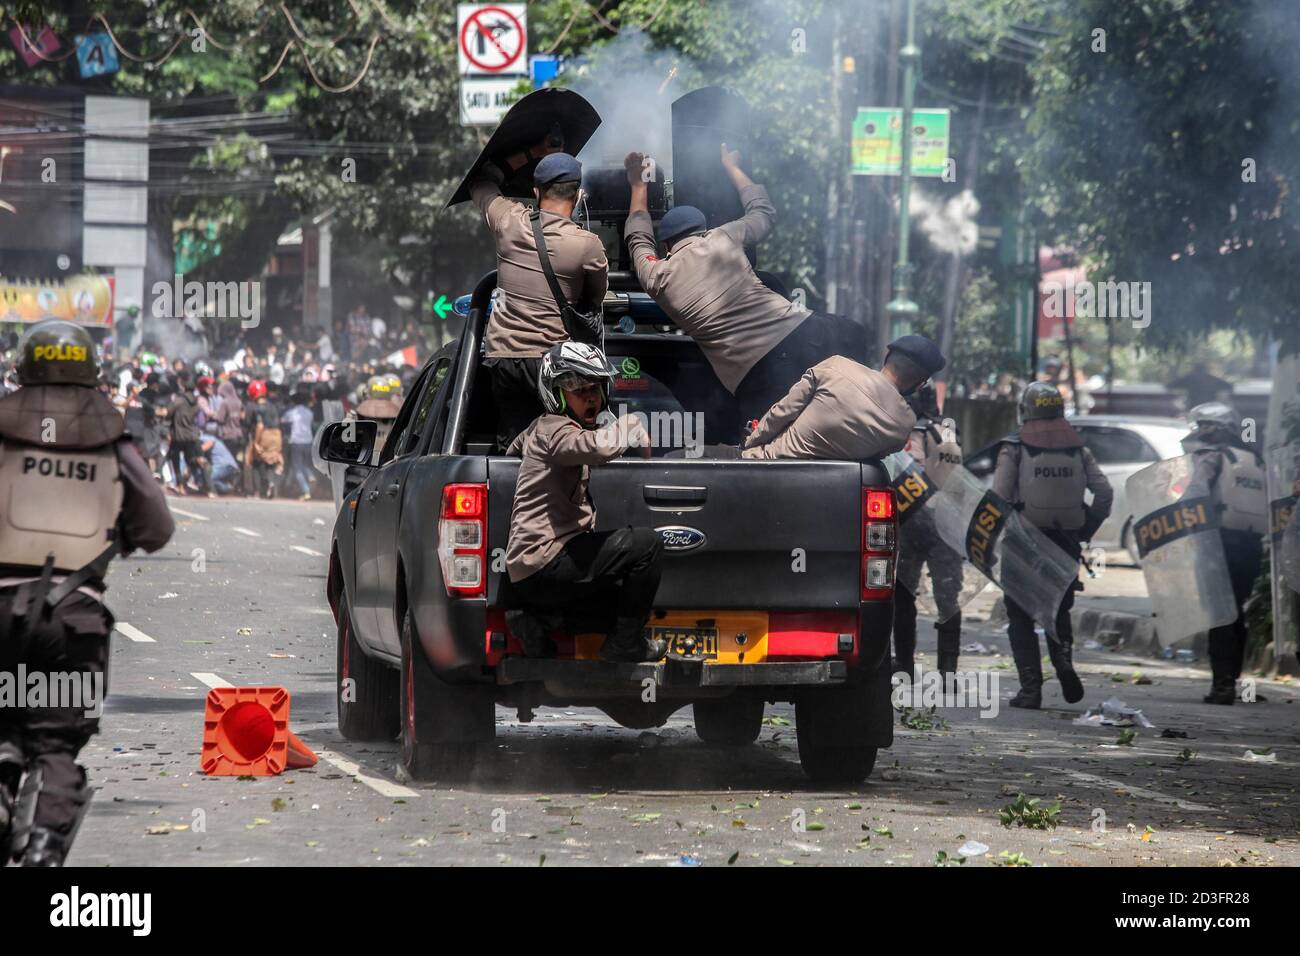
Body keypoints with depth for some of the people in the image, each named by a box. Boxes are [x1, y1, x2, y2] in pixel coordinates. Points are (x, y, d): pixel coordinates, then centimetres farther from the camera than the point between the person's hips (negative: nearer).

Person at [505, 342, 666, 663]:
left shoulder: (544, 427, 21)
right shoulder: (554, 431, -11)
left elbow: (515, 449, 46)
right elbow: (601, 447, -34)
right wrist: (631, 425, -12)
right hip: (544, 562, -10)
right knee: (647, 543, -14)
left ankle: (536, 618, 7)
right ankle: (625, 643, -8)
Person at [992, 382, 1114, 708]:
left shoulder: (1014, 449, -7)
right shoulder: (1078, 450, 4)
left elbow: (997, 498, -14)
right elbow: (1105, 494, 0)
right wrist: (1086, 530, 10)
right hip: (1066, 546, 3)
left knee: (1021, 619, 8)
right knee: (1058, 611, 21)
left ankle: (1031, 689, 2)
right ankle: (1063, 658, -6)